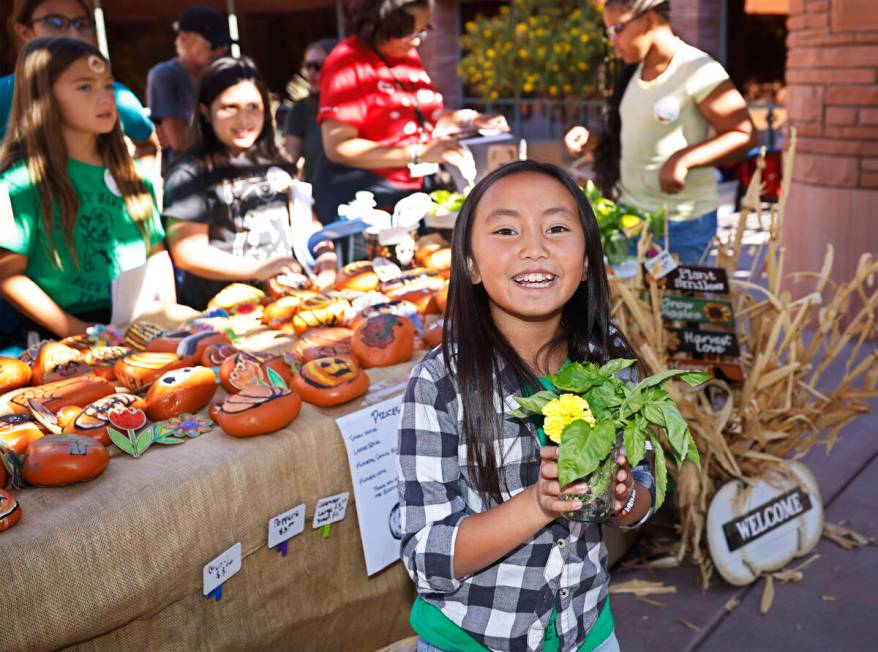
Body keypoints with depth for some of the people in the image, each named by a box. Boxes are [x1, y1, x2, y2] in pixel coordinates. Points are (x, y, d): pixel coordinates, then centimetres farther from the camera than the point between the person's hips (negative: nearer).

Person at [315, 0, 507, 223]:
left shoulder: (409, 56, 9)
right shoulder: (347, 62, -12)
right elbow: (338, 148, -20)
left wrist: (467, 119, 5)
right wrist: (418, 154, -24)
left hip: (414, 193, 7)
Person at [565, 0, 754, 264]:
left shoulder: (699, 72, -14)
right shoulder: (633, 70, 10)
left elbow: (742, 134, -15)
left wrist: (683, 159, -28)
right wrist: (590, 136, 3)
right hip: (628, 212, 7)